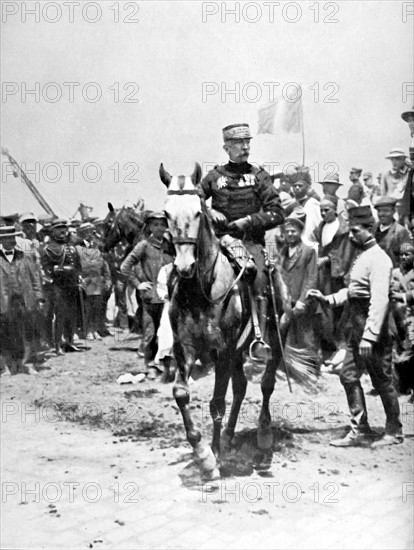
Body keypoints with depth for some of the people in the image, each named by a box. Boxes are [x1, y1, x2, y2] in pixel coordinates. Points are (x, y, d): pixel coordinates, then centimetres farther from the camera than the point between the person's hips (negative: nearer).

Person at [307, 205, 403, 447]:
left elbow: (380, 300, -23)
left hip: (373, 327, -9)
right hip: (356, 327, 9)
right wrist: (328, 299, 6)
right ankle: (360, 431, 19)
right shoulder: (361, 257, 13)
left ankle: (394, 432, 20)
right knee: (349, 376, 10)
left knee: (382, 381, 4)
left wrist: (370, 336, -27)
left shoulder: (379, 259, -16)